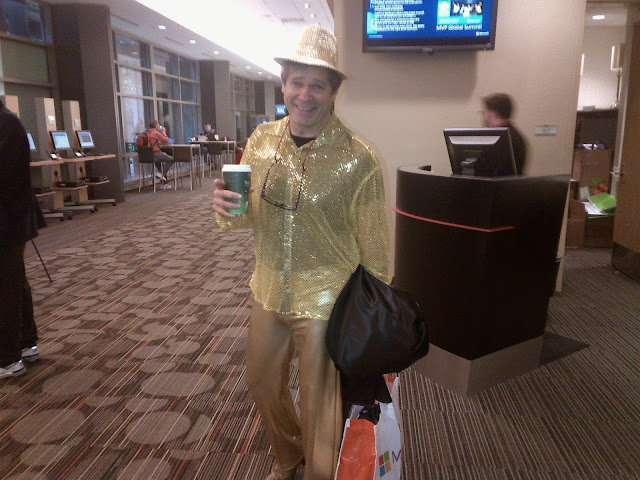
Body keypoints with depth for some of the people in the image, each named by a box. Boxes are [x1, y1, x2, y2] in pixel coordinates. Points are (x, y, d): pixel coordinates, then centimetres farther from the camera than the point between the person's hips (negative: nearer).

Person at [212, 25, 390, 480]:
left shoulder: (357, 157, -17)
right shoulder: (261, 140, -1)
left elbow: (374, 243, -11)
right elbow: (251, 215, 8)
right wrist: (228, 208, -15)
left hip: (325, 301, -6)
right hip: (269, 292, 6)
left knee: (319, 408, 11)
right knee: (263, 384, 24)